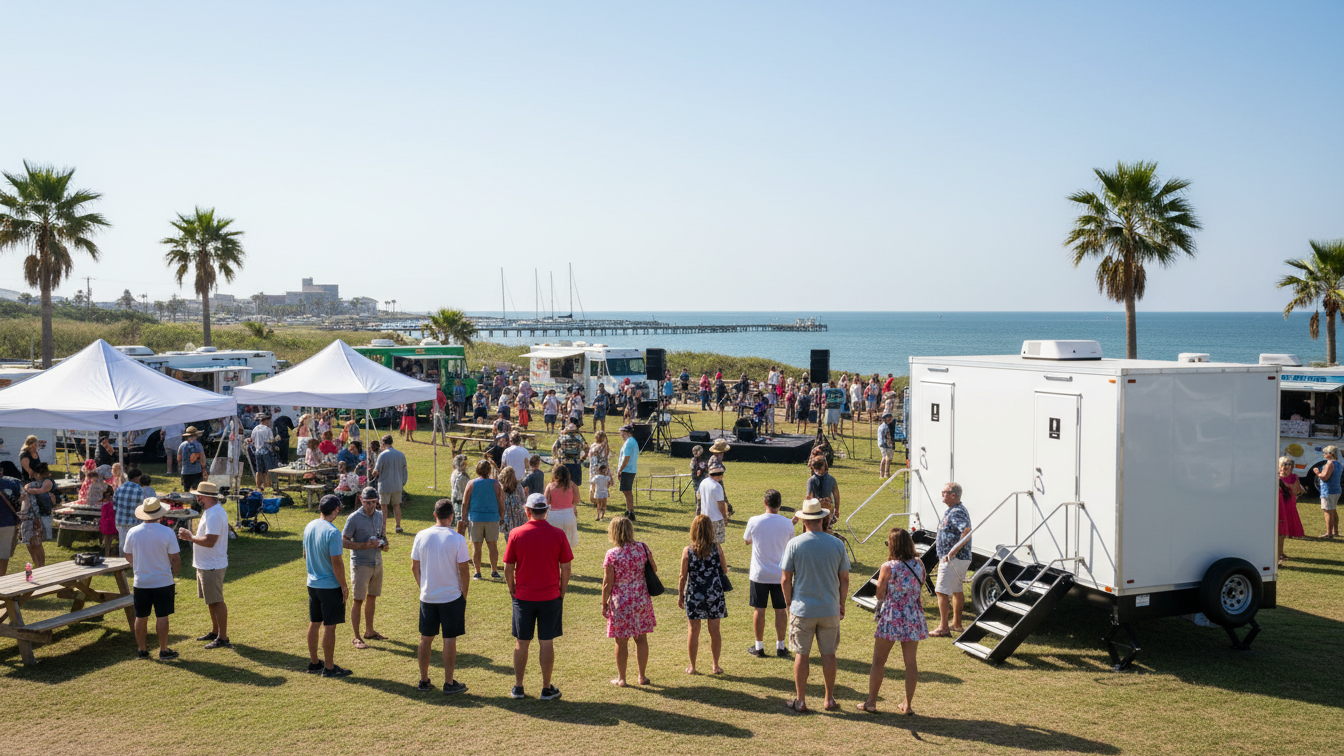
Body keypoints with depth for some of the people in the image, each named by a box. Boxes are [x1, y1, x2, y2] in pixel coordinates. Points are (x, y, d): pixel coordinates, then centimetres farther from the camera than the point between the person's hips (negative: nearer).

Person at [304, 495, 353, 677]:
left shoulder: (309, 527, 3)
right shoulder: (332, 532, -21)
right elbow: (336, 563, -21)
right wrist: (344, 586, -11)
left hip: (312, 583, 8)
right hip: (330, 585, -8)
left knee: (314, 623, 17)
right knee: (329, 626, 1)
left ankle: (313, 663, 28)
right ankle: (329, 667, 8)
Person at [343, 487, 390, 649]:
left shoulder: (380, 516, 6)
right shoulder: (354, 518, -13)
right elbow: (344, 542, -13)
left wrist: (383, 544, -4)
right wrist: (366, 545, -23)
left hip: (377, 563, 6)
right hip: (361, 565, -6)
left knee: (372, 597, 15)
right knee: (357, 600, -2)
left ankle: (369, 631, 28)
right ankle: (356, 638, 4)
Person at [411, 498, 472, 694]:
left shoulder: (421, 536, -3)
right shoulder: (457, 539, -13)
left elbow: (414, 567, 4)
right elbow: (464, 570, -10)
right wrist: (464, 594, 3)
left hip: (427, 596, 3)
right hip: (452, 596, -3)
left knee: (426, 639, 13)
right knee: (450, 640, 5)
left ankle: (424, 680, 21)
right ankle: (449, 683, 11)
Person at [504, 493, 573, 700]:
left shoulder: (516, 534, -6)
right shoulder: (557, 534, -6)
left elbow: (508, 568, -2)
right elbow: (565, 568, -3)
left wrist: (513, 591, 12)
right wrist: (561, 594, 8)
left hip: (523, 597, 0)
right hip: (550, 597, 0)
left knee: (521, 643, 11)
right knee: (547, 643, 7)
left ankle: (518, 687, 19)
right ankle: (547, 689, 14)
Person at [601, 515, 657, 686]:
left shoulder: (612, 554, -15)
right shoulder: (642, 548, -5)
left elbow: (608, 583, -11)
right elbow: (654, 569, 8)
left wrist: (604, 603, 1)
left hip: (620, 603, -3)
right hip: (641, 600, 3)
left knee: (621, 642, 8)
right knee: (641, 639, 14)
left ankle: (621, 678, 19)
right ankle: (642, 676, 23)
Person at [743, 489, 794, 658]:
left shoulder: (754, 521, -11)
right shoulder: (787, 523, -7)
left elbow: (747, 541, 8)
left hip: (759, 574, -1)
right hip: (780, 574, 1)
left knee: (759, 610, 8)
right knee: (781, 610, 11)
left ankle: (759, 647, 16)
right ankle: (780, 647, 18)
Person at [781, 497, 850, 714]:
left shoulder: (794, 544, -9)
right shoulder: (837, 544, -3)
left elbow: (786, 579, -5)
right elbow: (844, 579, 3)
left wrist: (790, 604, 9)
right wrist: (841, 604, 16)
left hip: (802, 609, -2)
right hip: (830, 609, 2)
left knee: (801, 655, 7)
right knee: (828, 654, 12)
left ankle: (800, 701, 13)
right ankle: (829, 699, 21)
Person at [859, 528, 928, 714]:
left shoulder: (888, 568, -14)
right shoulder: (919, 565, -2)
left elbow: (880, 595, -6)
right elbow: (920, 587, 11)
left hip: (891, 618, -4)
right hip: (914, 618, 4)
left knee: (878, 661, 7)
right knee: (910, 662, 11)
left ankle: (871, 702, 13)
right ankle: (907, 704, 18)